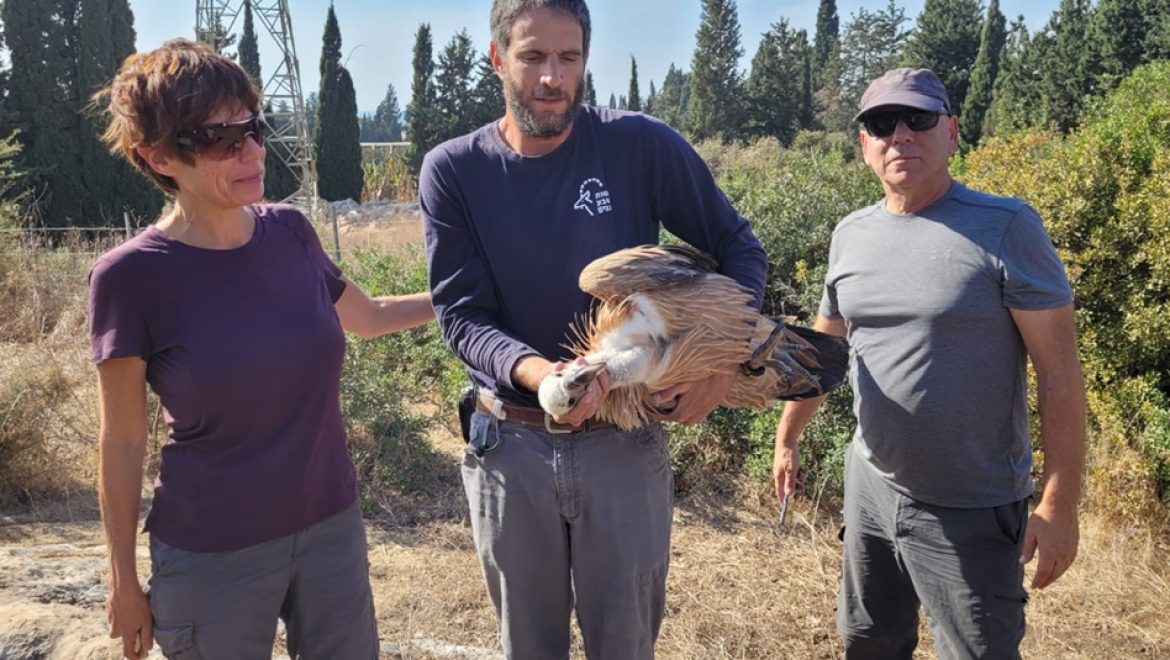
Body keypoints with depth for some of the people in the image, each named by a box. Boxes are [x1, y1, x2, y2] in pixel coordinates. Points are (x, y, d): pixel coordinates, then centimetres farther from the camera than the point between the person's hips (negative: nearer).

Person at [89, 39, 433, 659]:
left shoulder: (289, 231, -3)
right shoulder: (130, 276, -14)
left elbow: (365, 316, 15)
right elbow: (122, 443, -6)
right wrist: (123, 579, 0)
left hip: (332, 530, 4)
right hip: (211, 559, -4)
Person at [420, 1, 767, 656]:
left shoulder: (641, 145, -9)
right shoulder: (452, 171, -7)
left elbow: (740, 248, -1)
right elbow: (461, 315, -9)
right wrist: (535, 372, -30)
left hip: (625, 442, -1)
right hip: (509, 442, 1)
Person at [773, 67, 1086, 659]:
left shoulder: (1004, 227, -13)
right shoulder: (850, 234, 3)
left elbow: (1059, 373, -13)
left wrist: (1058, 507, -15)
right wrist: (787, 438, 17)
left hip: (971, 514, -5)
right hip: (870, 489, 5)